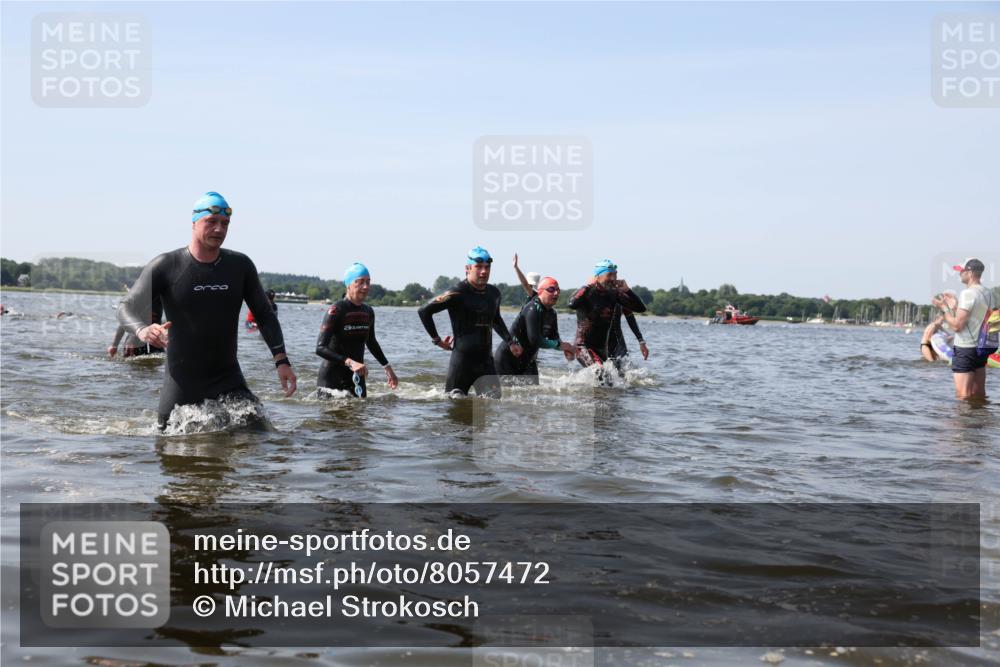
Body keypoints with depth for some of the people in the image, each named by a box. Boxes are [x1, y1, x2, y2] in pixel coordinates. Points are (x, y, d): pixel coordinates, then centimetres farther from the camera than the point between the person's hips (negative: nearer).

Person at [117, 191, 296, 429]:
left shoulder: (240, 265, 3)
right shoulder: (166, 266, -5)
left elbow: (264, 315, 8)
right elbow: (127, 308, -9)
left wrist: (281, 360, -4)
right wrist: (143, 330, -33)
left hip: (229, 382, 2)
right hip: (181, 382, -1)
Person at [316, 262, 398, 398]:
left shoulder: (368, 312, 5)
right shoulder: (336, 310, -15)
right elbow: (320, 348, -24)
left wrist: (387, 367, 26)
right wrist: (350, 362, -35)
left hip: (356, 377, 6)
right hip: (331, 376, -6)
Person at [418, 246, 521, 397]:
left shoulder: (494, 293, 10)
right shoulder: (458, 294, -11)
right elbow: (424, 311, -9)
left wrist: (510, 342, 24)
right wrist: (437, 340, -4)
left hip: (486, 361, 5)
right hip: (462, 360, -5)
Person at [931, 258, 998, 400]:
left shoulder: (967, 293, -16)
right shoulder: (990, 295, 8)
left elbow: (956, 325, -19)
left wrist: (944, 308, -5)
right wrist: (955, 307, 17)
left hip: (966, 348, -9)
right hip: (982, 347, 9)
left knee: (962, 396, -7)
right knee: (979, 395, 14)